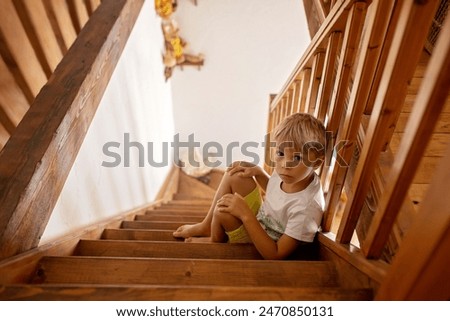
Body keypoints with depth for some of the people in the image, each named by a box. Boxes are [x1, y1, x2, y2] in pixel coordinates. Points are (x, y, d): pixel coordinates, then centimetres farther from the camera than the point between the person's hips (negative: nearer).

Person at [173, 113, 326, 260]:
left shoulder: (307, 207, -35)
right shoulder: (286, 174, -15)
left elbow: (276, 255, -29)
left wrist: (246, 215, -35)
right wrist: (257, 171, -6)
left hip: (260, 247, -7)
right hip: (260, 217, 7)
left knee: (223, 211, -28)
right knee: (234, 175, -3)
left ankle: (216, 242, 9)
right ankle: (206, 226, 11)